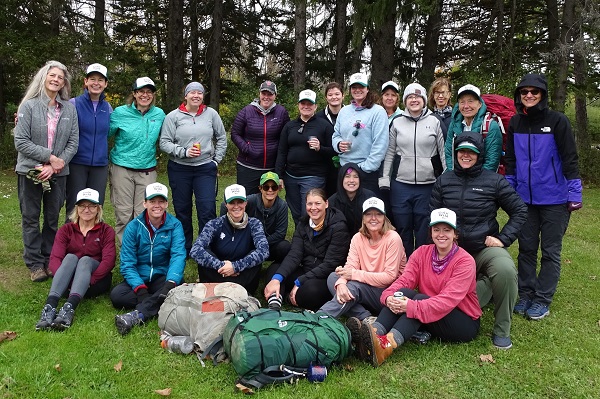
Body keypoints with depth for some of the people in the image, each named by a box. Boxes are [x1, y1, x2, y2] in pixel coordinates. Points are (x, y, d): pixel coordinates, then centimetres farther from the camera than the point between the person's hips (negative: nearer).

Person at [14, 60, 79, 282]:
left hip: (58, 173, 2)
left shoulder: (69, 108, 3)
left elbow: (73, 143, -1)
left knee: (53, 219, 10)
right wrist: (50, 157, -15)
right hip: (30, 171, -2)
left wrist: (54, 166, -11)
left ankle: (50, 259, 23)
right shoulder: (29, 106, -4)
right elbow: (21, 142, -9)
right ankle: (34, 264, 17)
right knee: (31, 219, 7)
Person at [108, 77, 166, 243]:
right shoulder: (120, 113, -3)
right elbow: (105, 134, 4)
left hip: (147, 171, 2)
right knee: (124, 213, 1)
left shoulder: (159, 114, 4)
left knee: (143, 214, 4)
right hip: (122, 169, -2)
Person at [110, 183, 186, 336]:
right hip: (139, 279, 1)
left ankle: (137, 315, -39)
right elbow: (127, 263, -7)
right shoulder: (133, 227, -2)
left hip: (163, 278, -1)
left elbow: (178, 256, -17)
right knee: (116, 295, -28)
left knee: (175, 291, -34)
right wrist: (140, 288, -25)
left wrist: (171, 282, -37)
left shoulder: (175, 225, -3)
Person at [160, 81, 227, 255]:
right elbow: (164, 143, -4)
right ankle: (184, 249, 24)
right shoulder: (173, 116, -1)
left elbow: (222, 138, 13)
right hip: (179, 169, 0)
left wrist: (217, 159, 6)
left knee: (207, 210, -6)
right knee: (182, 210, 10)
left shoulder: (211, 114, 4)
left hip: (205, 169, 0)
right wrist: (184, 152, -16)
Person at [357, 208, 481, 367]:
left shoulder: (465, 261, -13)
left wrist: (411, 306, -36)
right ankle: (374, 332, -44)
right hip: (428, 319, 4)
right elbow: (404, 280, -10)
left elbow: (448, 300, -25)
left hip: (465, 323, -4)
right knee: (405, 292, -23)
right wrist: (389, 297, -33)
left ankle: (388, 345, -50)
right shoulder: (422, 252, 2)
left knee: (421, 298, -30)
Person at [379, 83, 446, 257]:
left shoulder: (434, 122, 4)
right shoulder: (397, 122, 8)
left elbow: (443, 152, 5)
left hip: (427, 184, -1)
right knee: (403, 228, 7)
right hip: (401, 184, 1)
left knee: (423, 230, 2)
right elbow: (390, 152, 10)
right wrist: (384, 178, 3)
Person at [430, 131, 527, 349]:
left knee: (505, 270, -35)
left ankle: (502, 331, -15)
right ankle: (484, 285, 28)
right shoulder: (443, 181, 5)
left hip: (485, 248, -3)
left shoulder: (494, 181, -2)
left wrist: (503, 239, -8)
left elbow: (519, 211, 1)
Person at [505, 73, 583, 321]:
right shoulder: (515, 123, 5)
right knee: (526, 248, 10)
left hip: (554, 199, -4)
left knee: (550, 251, 5)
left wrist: (575, 193, -10)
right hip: (525, 198, 4)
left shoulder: (557, 121, -9)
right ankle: (526, 295, 22)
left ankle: (543, 300, 15)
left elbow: (570, 159, -8)